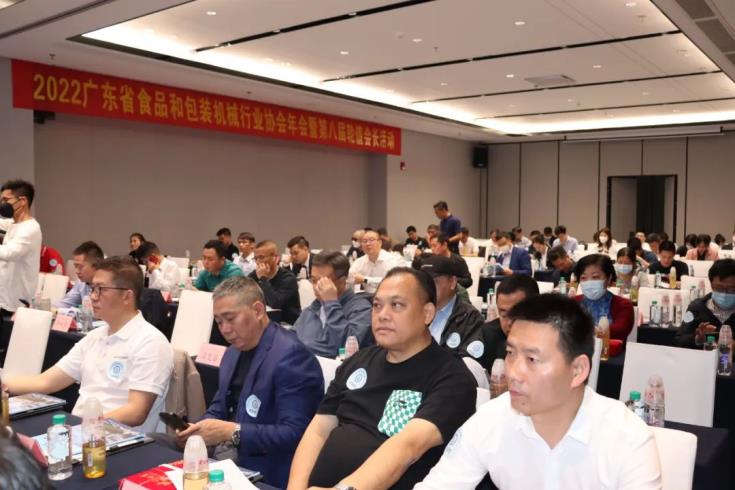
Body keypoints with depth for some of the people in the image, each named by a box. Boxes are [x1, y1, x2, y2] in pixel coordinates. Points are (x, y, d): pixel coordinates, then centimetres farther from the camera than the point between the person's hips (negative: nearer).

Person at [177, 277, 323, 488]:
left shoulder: (290, 354, -20)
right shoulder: (233, 353, 9)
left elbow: (294, 434, -25)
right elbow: (219, 409, 16)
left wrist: (232, 432, -27)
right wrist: (200, 429, -5)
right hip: (238, 464, 8)